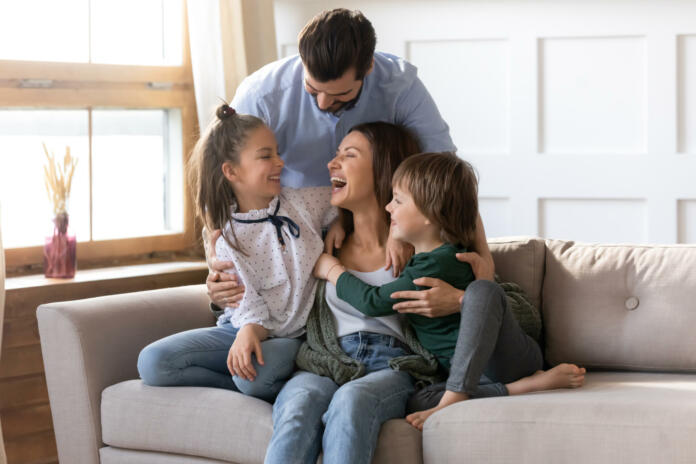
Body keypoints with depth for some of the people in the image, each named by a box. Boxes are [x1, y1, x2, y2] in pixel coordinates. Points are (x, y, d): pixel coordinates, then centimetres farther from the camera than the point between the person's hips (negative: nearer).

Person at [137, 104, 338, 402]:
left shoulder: (306, 203, -1)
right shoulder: (225, 237, -3)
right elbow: (250, 306, -9)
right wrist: (249, 332, -31)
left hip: (295, 337, -3)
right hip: (246, 329, 3)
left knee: (256, 375, -38)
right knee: (152, 363, -17)